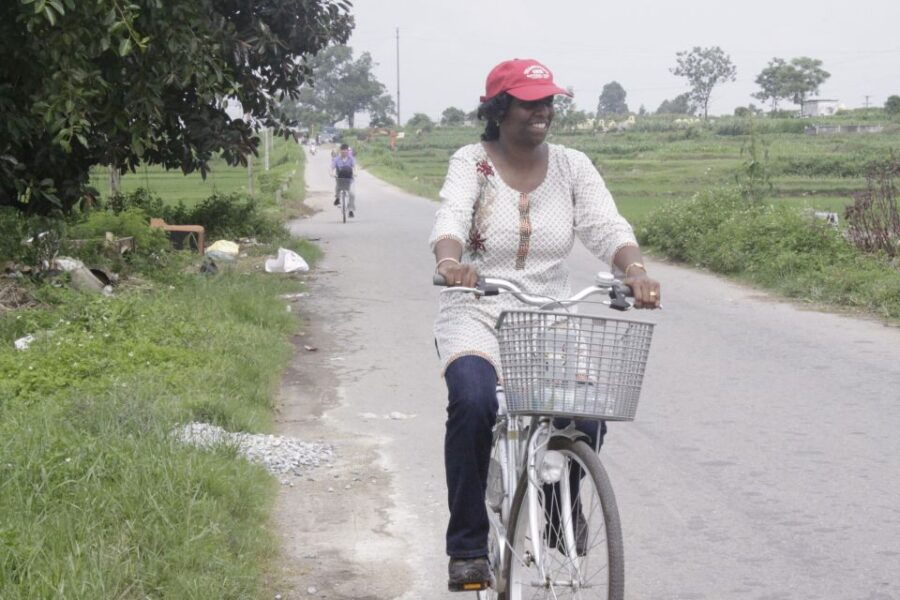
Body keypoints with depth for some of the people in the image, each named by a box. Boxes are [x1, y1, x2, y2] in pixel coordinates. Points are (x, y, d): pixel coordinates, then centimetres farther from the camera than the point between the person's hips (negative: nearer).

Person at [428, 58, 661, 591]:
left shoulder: (572, 166, 4)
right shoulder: (472, 162, -3)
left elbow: (607, 227, -8)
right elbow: (451, 216, -21)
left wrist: (636, 270, -30)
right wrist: (450, 260, -45)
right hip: (477, 317, -2)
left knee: (588, 416, -19)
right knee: (473, 403, -31)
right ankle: (468, 547, -16)